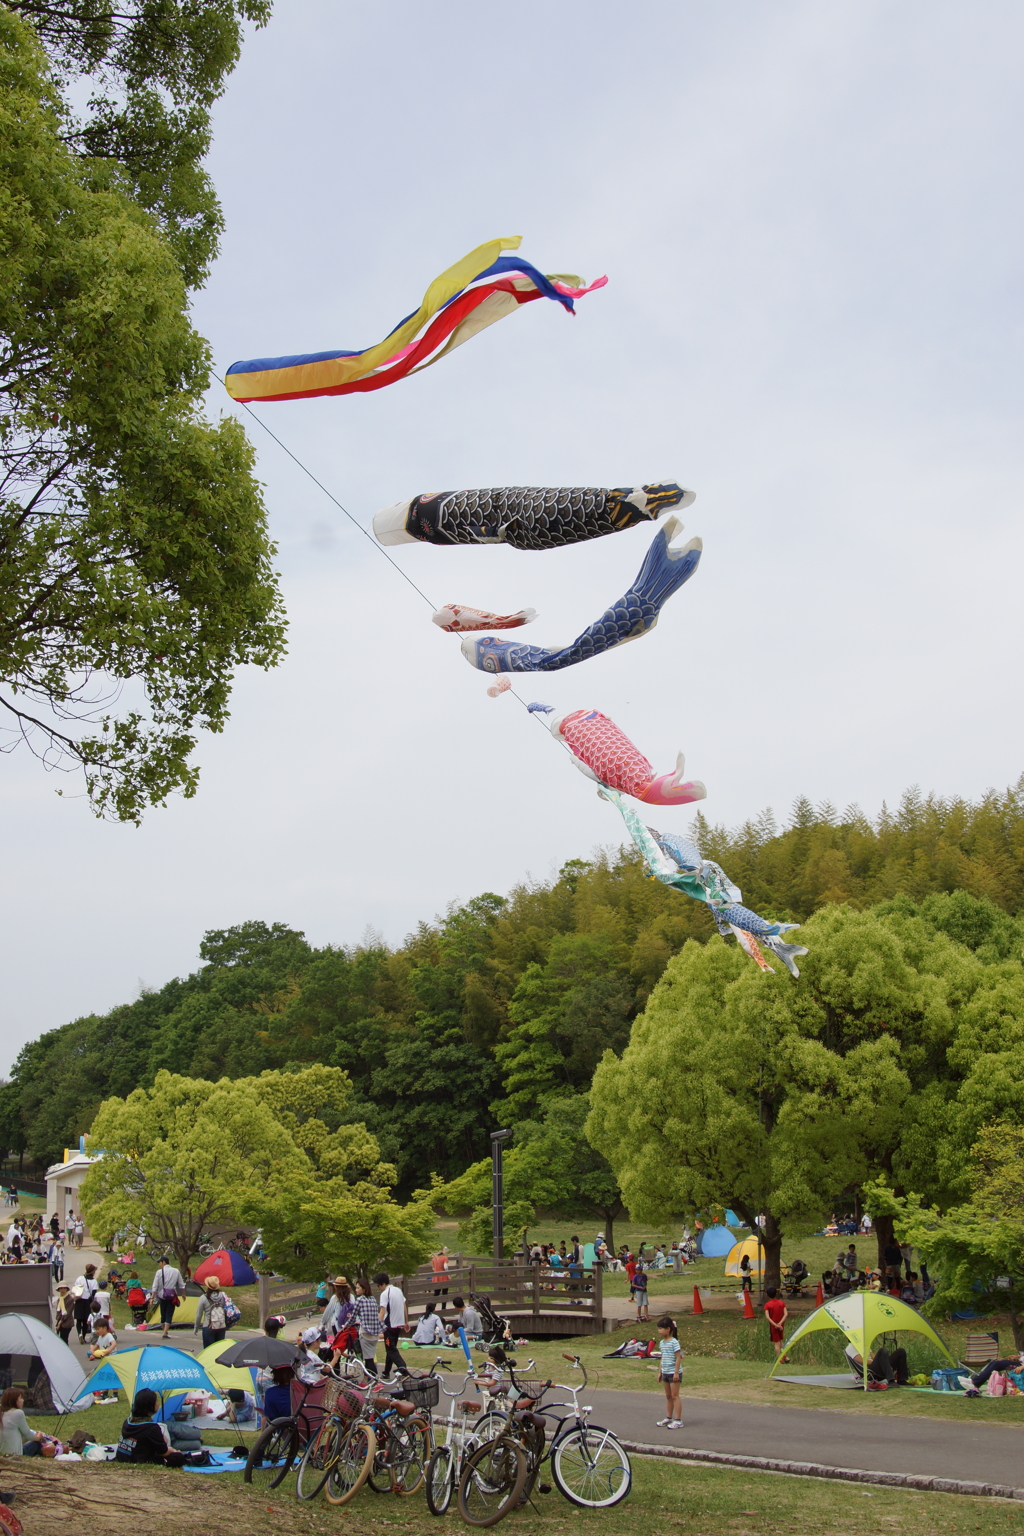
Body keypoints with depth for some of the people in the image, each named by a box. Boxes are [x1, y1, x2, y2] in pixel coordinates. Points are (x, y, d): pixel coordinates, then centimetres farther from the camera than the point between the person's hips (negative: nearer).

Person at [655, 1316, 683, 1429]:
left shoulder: (674, 1342, -16)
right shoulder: (662, 1343, 8)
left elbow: (678, 1358, -17)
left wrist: (676, 1372, -19)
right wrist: (660, 1371, 15)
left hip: (674, 1372, -8)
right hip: (665, 1373, 8)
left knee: (674, 1396, -5)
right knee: (668, 1396, 14)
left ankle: (678, 1420, -2)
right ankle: (668, 1418, 22)